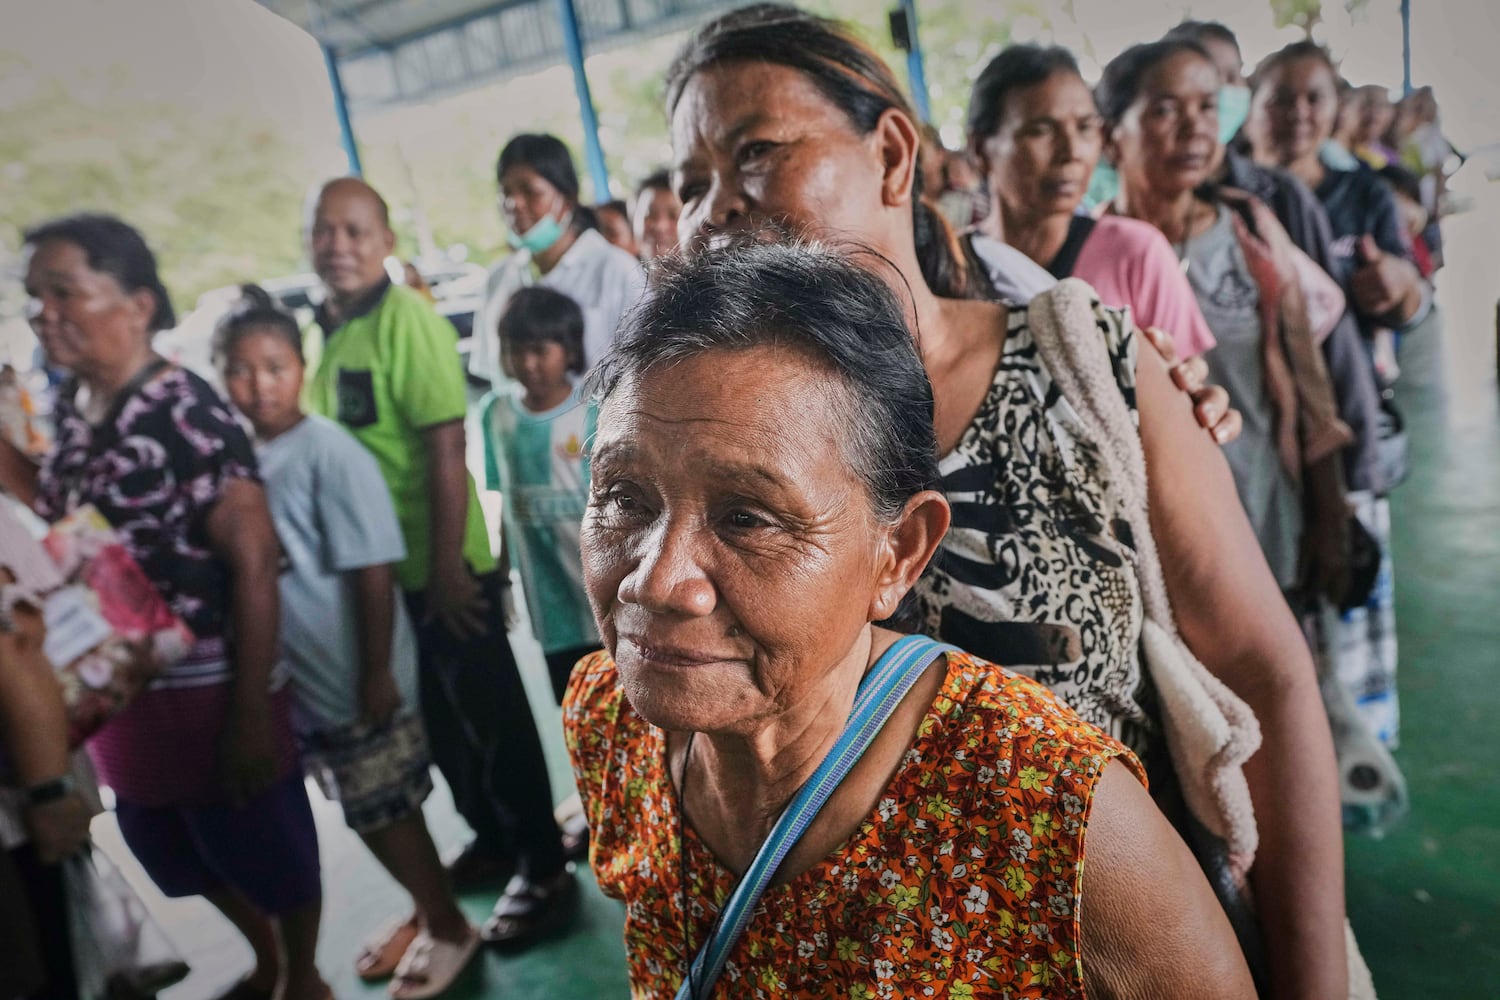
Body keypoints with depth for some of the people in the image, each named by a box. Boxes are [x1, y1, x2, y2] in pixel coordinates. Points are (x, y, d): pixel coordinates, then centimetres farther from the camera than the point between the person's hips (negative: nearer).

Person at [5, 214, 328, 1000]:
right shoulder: (70, 409, 4)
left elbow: (253, 560, -19)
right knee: (189, 859, 26)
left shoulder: (187, 414, -19)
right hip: (118, 691, 8)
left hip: (208, 691, -8)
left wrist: (252, 711, -19)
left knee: (272, 854, 12)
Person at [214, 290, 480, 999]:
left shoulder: (329, 451, -17)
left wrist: (377, 674, -17)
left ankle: (450, 927, 29)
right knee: (366, 813, 20)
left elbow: (372, 570, -18)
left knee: (388, 811, 7)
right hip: (295, 681, 7)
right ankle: (424, 912, 41)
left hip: (356, 680, -7)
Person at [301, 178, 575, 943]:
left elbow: (446, 450, -21)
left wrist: (447, 566, -21)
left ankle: (544, 870, 21)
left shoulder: (406, 320, -16)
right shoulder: (321, 330, 7)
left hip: (440, 566, -8)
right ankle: (491, 839, 41)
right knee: (439, 719, 21)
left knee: (492, 716, 5)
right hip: (375, 569, 8)